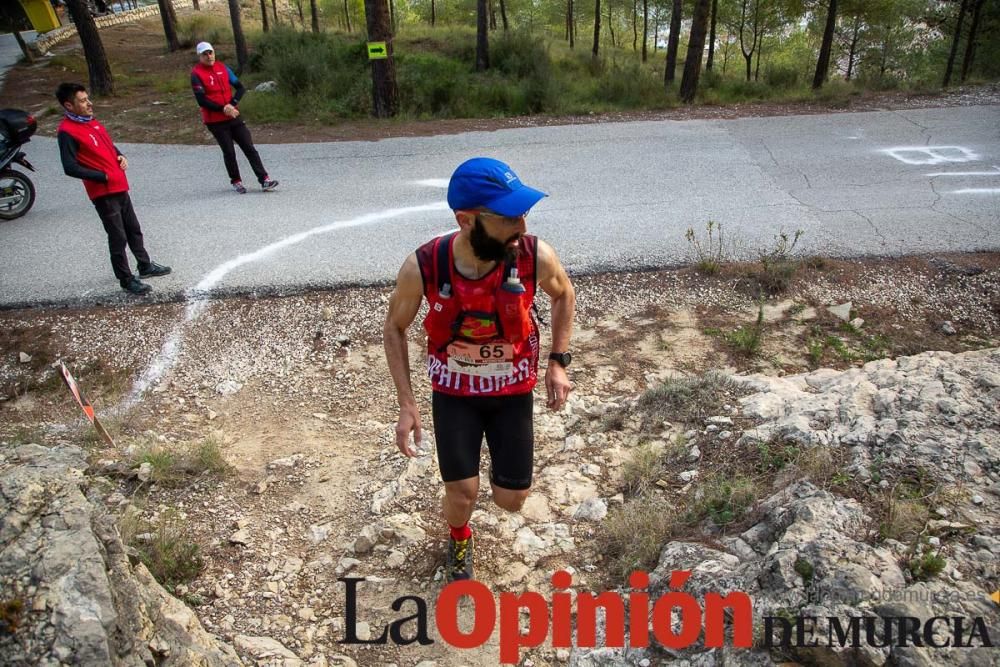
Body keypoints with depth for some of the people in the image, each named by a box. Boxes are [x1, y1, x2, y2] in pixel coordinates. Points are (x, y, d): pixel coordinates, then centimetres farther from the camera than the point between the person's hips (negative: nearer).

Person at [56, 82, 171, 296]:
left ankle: (145, 266, 35)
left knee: (134, 229, 19)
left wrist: (120, 156, 4)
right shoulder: (67, 131, -16)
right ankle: (127, 280, 8)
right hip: (103, 192, -9)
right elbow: (70, 168, -21)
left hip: (119, 187, 9)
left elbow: (109, 144, 24)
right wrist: (103, 176, -18)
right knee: (118, 238, -2)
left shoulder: (91, 120, 10)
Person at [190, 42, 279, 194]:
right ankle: (236, 181, 18)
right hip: (215, 121, -4)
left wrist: (232, 104, -8)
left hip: (233, 116, 4)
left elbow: (240, 88, 7)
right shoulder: (196, 74, -5)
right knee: (229, 152, 1)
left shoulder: (222, 68, 9)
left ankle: (264, 180, -4)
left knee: (249, 148, -2)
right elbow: (201, 100, -13)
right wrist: (223, 109, -17)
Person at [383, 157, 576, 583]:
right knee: (462, 493, -2)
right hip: (453, 391, -1)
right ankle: (459, 540, 37)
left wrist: (558, 362, -4)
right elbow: (394, 328, -7)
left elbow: (564, 296, 0)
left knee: (511, 499, 6)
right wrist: (406, 403, -11)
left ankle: (499, 459, 45)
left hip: (513, 390, 1)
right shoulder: (422, 268, -27)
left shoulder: (536, 257, -26)